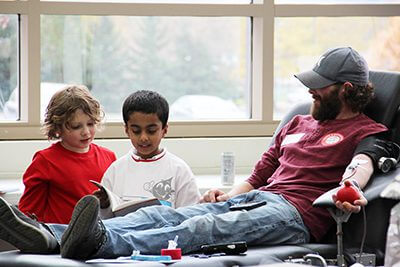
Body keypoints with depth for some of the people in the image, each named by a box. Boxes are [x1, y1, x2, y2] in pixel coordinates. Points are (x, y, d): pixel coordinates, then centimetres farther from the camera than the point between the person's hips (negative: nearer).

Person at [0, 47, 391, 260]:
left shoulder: (368, 132, 10)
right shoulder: (298, 124, 33)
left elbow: (361, 164, -14)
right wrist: (226, 195, 11)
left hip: (296, 213, -7)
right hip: (257, 198, 7)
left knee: (206, 227, -33)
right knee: (163, 215, -16)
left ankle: (104, 243, -58)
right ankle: (48, 236, -34)